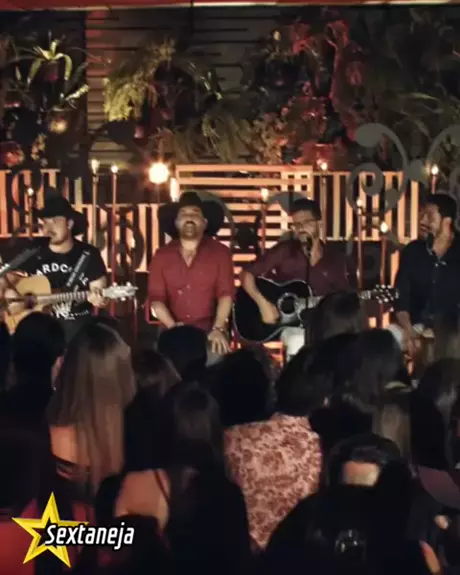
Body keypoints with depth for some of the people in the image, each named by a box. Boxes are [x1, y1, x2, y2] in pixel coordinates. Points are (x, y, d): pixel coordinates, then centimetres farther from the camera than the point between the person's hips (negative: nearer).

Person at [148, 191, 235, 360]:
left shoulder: (220, 252, 3)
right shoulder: (162, 256, 7)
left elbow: (226, 293, -5)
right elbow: (156, 297, 2)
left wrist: (218, 329, -17)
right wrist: (172, 327, -12)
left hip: (209, 332, -1)